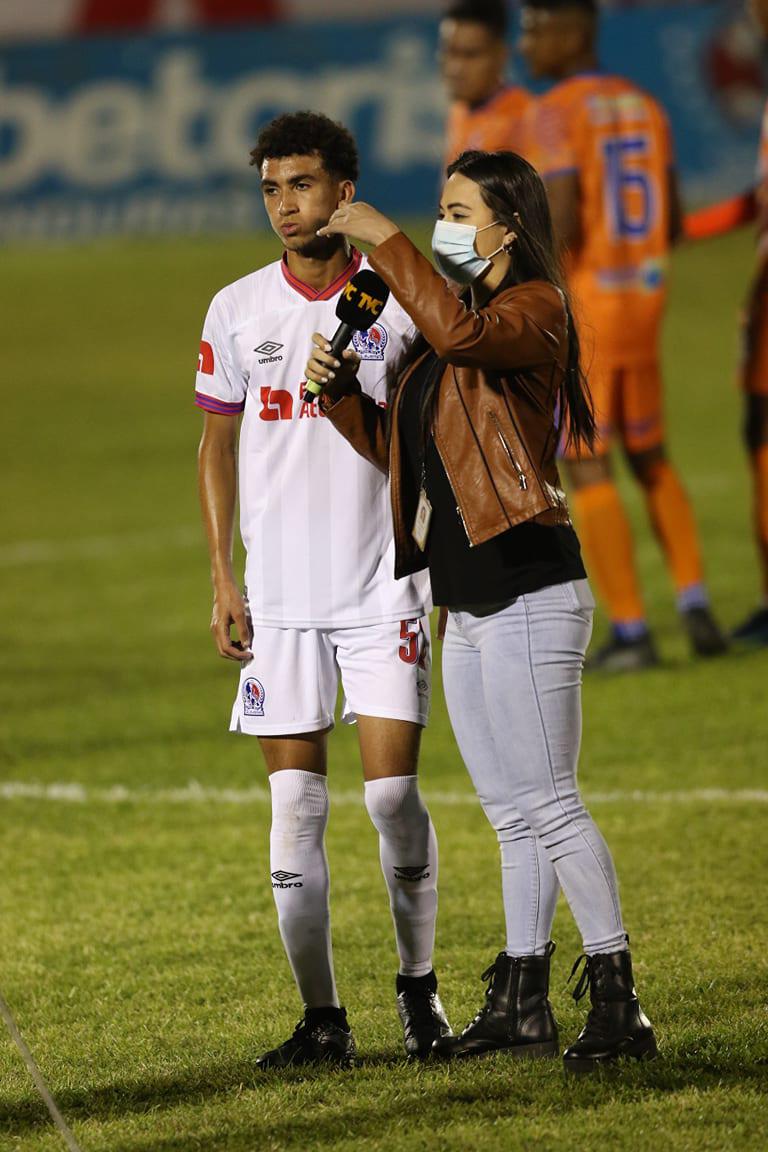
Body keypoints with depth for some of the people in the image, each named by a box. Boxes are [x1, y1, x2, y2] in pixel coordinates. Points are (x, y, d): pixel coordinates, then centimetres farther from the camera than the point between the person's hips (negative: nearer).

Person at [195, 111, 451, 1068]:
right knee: (295, 807, 0)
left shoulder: (398, 299, -1)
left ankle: (419, 985, 16)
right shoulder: (237, 310, 4)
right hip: (280, 595, 2)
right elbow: (218, 445, 11)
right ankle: (321, 1018, 5)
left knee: (393, 793, -5)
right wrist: (222, 579, 4)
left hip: (384, 587, -2)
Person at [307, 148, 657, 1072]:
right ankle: (521, 1003, 17)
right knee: (513, 815, 12)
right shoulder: (447, 335, 19)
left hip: (528, 590, -9)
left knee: (546, 803, -11)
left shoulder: (536, 310, -9)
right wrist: (338, 388, 5)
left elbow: (460, 331, -31)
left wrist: (384, 239, -23)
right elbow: (397, 447, 21)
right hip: (465, 604, 9)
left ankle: (618, 1003, -9)